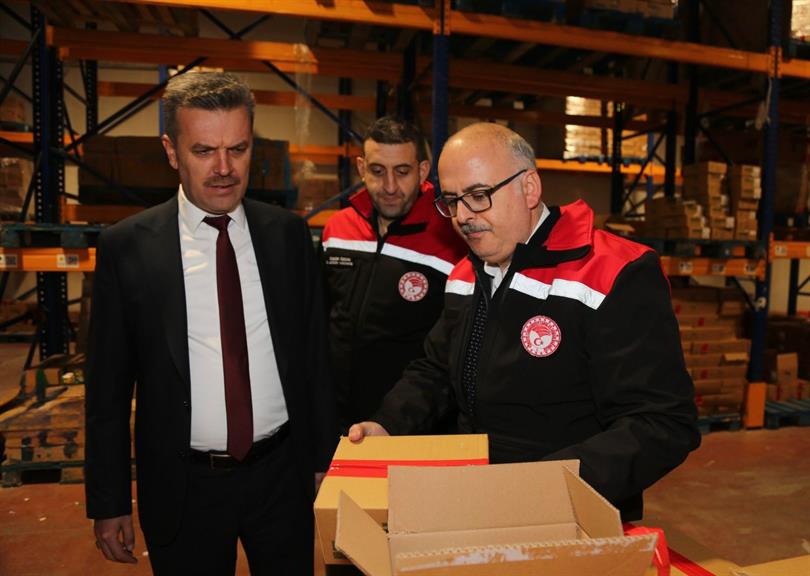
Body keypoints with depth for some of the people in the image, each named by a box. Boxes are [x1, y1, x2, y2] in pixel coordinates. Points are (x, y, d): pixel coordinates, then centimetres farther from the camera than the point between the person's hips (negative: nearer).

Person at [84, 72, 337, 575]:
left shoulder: (289, 235, -3)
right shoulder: (126, 246, -8)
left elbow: (315, 354, 2)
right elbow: (108, 387, -3)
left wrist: (325, 460, 4)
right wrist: (109, 503, -1)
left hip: (283, 475, 2)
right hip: (184, 485, -1)